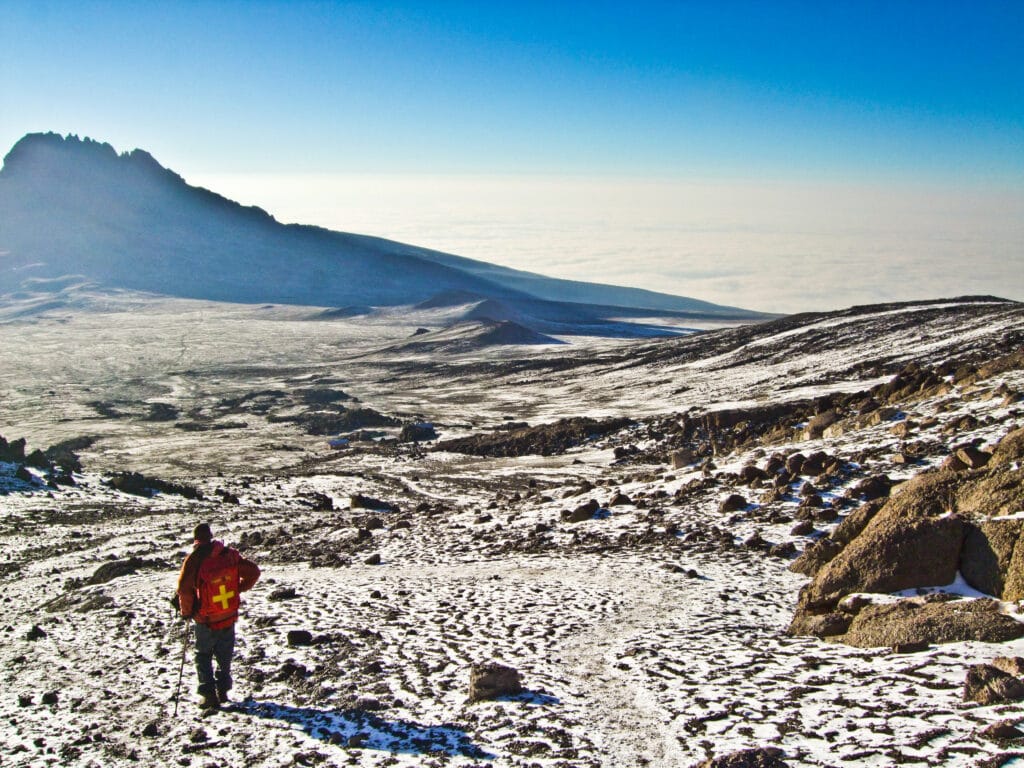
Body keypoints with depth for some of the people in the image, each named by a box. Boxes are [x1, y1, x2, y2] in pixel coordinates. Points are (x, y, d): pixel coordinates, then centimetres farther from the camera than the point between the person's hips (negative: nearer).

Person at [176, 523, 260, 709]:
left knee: (203, 655, 14)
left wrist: (186, 610, -7)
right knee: (224, 655, 21)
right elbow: (253, 571, 0)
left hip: (206, 620, -3)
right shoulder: (230, 554, -6)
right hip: (229, 616, 3)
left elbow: (184, 588, -23)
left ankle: (209, 694, 5)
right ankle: (223, 690, 25)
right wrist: (239, 589, 13)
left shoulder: (194, 559, -17)